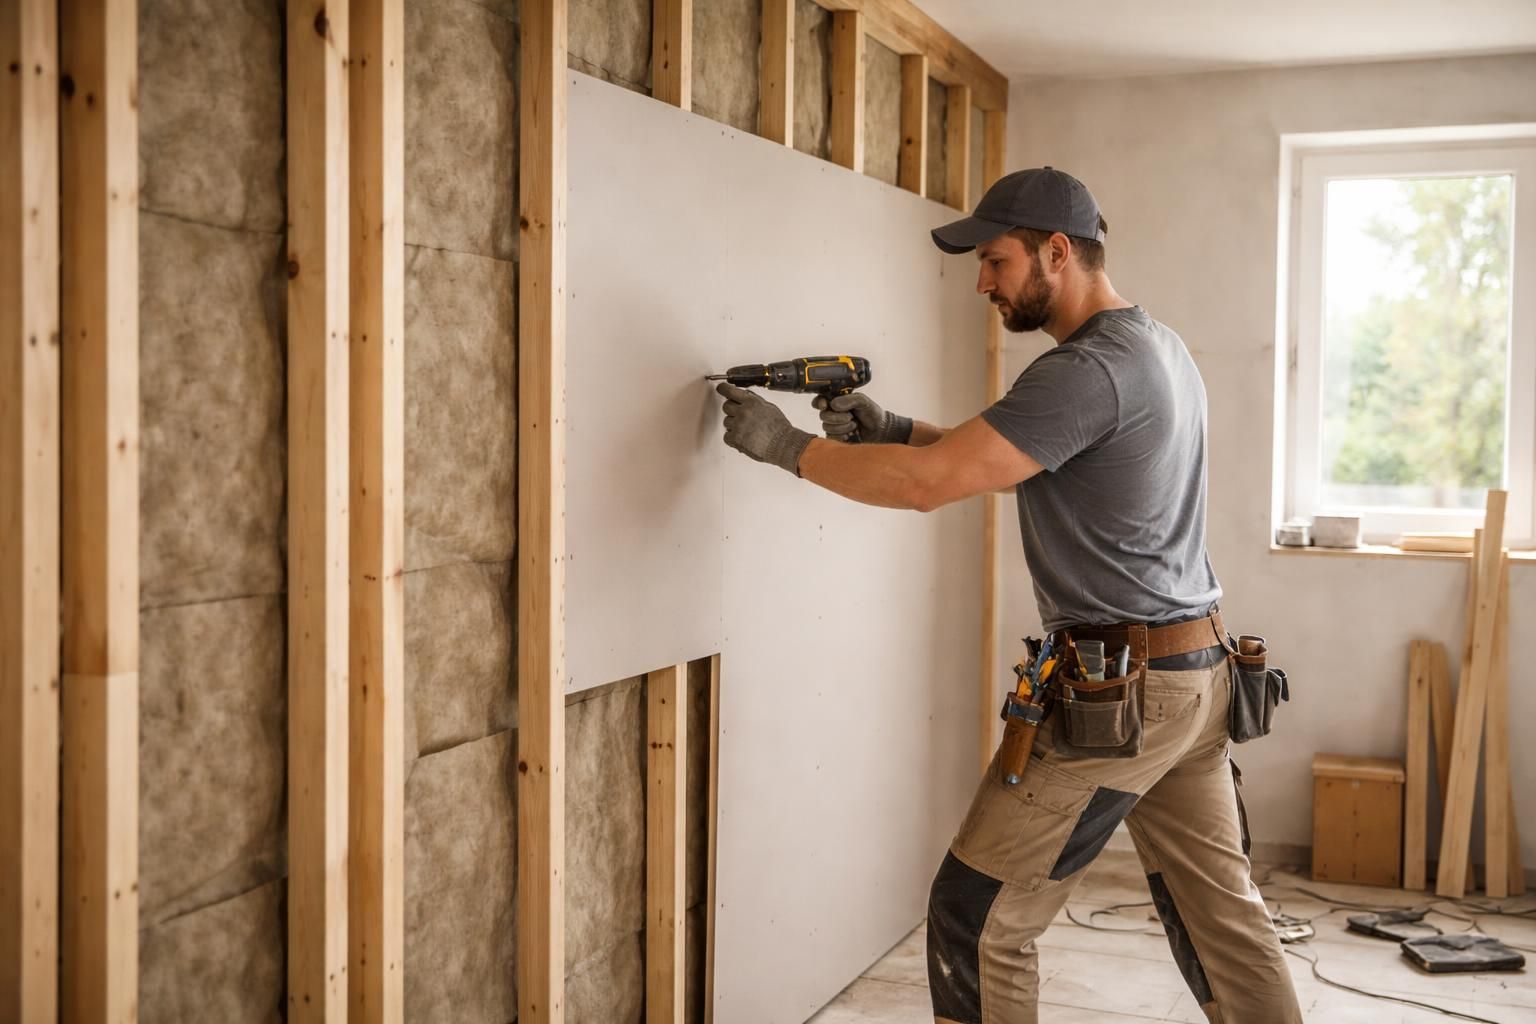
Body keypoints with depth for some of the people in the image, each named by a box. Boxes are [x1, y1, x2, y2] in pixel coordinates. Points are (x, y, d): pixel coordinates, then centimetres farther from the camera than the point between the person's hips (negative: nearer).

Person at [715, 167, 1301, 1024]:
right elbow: (1001, 452, 19)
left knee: (978, 920, 2)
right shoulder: (1161, 348, 13)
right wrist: (893, 428, 6)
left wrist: (785, 445, -11)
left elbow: (928, 483, -23)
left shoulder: (1091, 370, -19)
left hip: (1115, 693, -10)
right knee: (1222, 912, 16)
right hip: (1198, 672, 10)